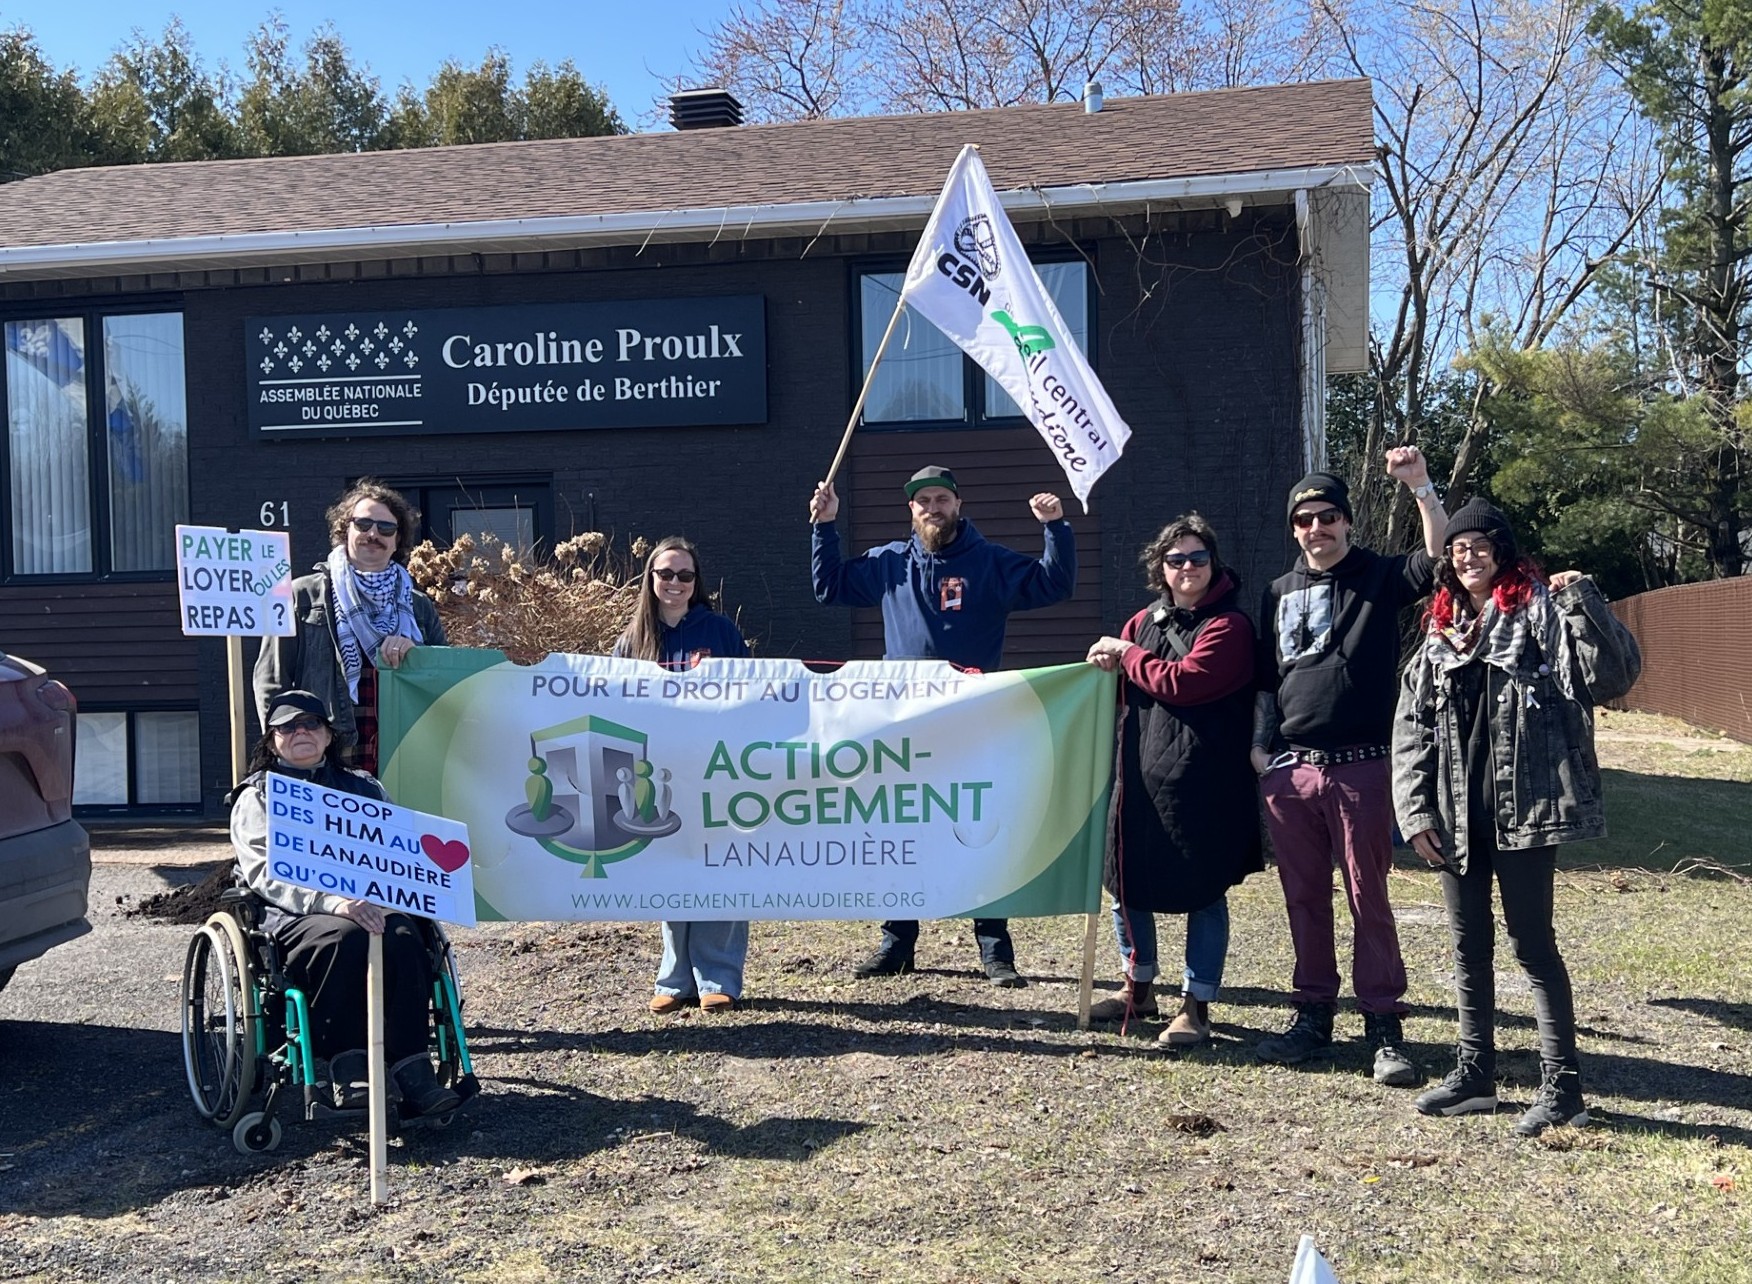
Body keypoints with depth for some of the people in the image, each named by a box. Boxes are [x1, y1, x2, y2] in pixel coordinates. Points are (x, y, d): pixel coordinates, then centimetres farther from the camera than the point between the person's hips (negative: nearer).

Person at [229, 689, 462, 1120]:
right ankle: (347, 1072, -34)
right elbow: (264, 872, -1)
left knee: (402, 938, -32)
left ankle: (413, 1077, -39)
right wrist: (330, 900, -20)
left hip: (370, 906, 2)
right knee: (345, 937, -37)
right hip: (291, 916, -2)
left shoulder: (363, 788, 26)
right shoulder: (257, 797, 17)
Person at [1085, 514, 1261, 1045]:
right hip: (1139, 775, 6)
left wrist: (1126, 655, -6)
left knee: (1203, 891, 3)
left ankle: (1196, 1006, 15)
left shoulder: (1229, 625, -6)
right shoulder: (1143, 622, 14)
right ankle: (1137, 989, 30)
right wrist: (1109, 663, -8)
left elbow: (1185, 682, -18)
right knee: (1126, 881, 11)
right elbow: (1117, 687, 15)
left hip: (1203, 783, -6)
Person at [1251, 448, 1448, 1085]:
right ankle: (1314, 1015, 21)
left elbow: (1440, 557, -16)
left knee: (1369, 900, 0)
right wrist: (1261, 752, 10)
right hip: (1291, 770, 4)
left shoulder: (1379, 578, 2)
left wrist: (1420, 487, -23)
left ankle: (1384, 1027, 7)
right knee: (1304, 900, 10)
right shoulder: (1279, 594, 14)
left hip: (1360, 768, -4)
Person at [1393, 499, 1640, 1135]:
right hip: (1457, 816, 6)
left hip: (1522, 810, -6)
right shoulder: (1440, 630, 12)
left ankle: (1562, 1086, 9)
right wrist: (1415, 811, 1)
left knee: (1533, 945, -1)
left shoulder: (1541, 613, -3)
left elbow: (1614, 673, -15)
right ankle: (1475, 1075, 25)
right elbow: (1411, 728, 9)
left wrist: (1581, 599, -24)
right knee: (1468, 948, 13)